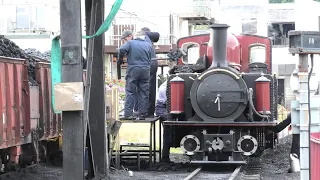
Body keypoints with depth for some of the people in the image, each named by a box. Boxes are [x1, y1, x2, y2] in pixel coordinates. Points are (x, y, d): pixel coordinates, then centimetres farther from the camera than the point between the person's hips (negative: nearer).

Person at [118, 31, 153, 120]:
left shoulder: (131, 43, 2)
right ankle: (142, 114, 6)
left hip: (133, 69, -3)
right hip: (145, 70, 3)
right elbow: (151, 59, 10)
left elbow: (122, 49, -14)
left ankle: (128, 113, -9)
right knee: (144, 93, 6)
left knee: (130, 92, -1)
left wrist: (120, 59, 2)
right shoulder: (148, 45, 12)